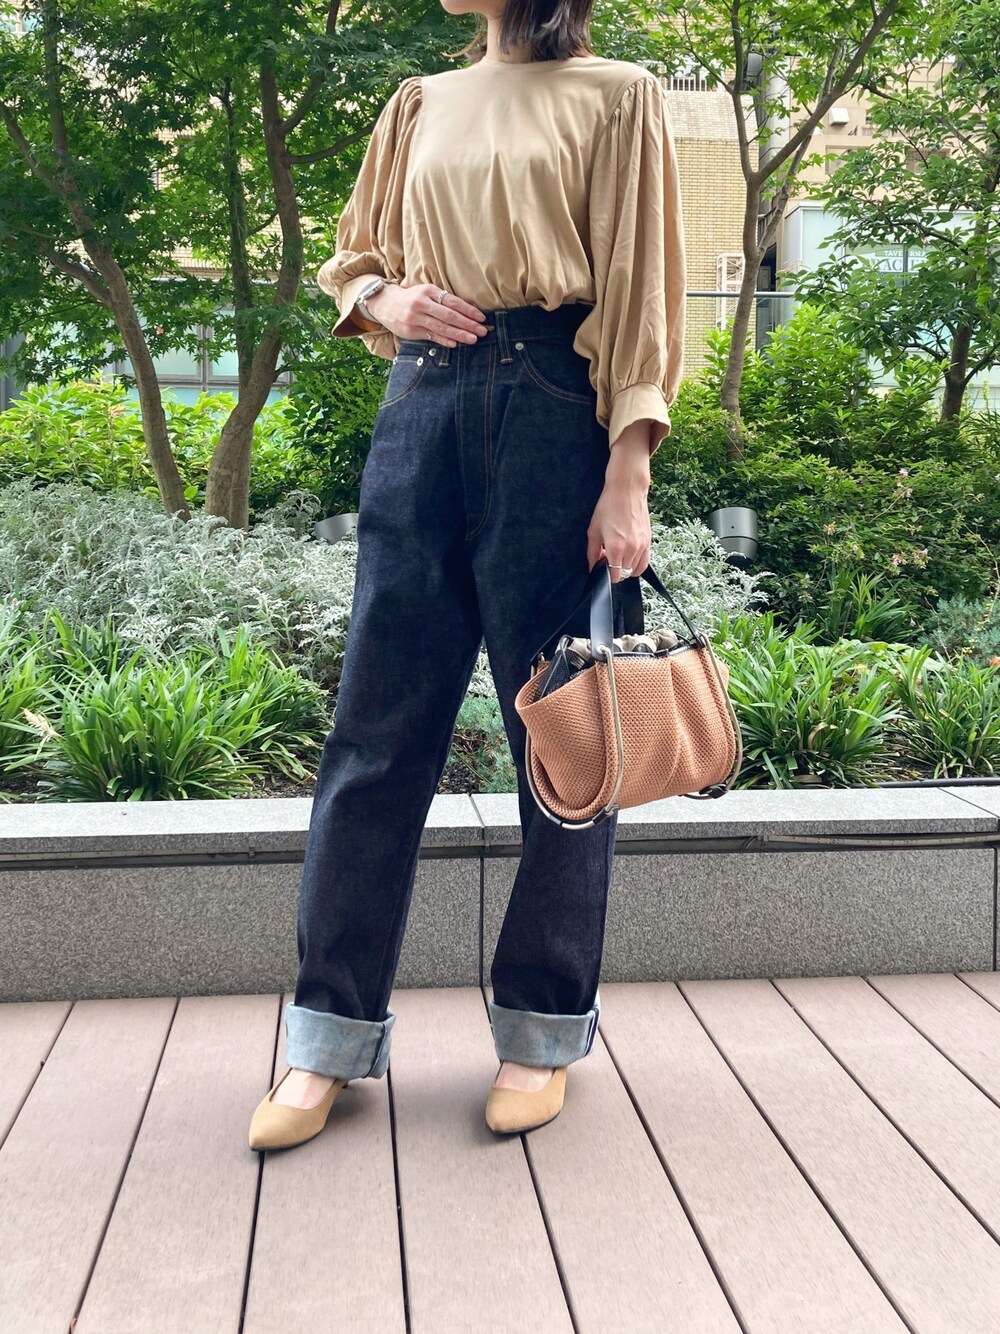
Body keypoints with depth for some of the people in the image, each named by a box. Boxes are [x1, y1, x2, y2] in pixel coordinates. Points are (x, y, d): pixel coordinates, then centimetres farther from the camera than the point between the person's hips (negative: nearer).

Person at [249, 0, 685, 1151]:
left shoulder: (615, 96, 6)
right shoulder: (419, 106, 19)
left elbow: (641, 293, -1)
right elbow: (352, 261, 26)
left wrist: (626, 478, -11)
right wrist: (387, 298, 1)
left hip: (554, 409, -4)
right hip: (423, 408, 4)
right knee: (379, 721, 1)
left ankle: (543, 1032, 14)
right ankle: (331, 1036, 9)